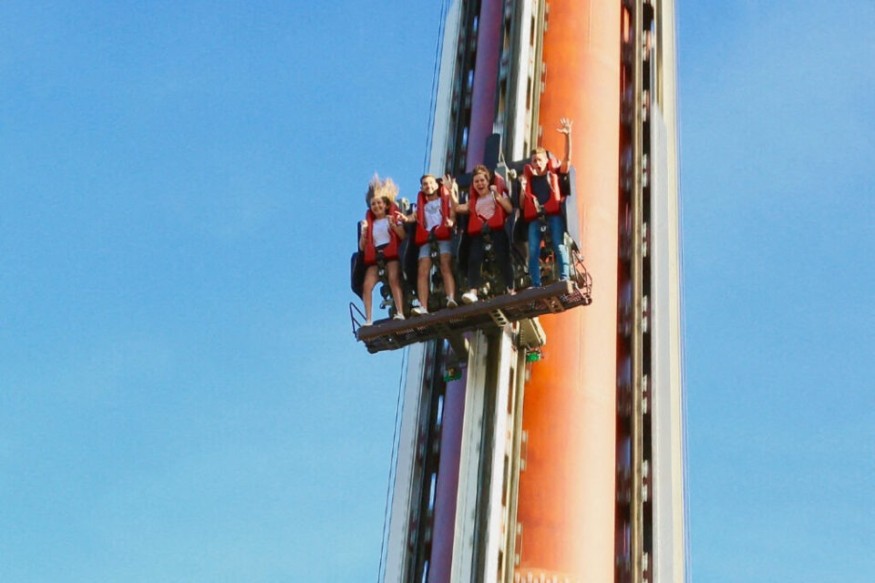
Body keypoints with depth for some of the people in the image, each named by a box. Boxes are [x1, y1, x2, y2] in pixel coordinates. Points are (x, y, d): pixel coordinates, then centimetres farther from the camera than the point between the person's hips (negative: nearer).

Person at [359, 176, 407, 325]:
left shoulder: (394, 218, 15)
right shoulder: (369, 223, 22)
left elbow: (404, 236, -1)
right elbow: (362, 247, 14)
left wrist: (393, 225, -14)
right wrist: (364, 232, -1)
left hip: (392, 253, -3)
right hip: (374, 256, 3)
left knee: (394, 279, -28)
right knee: (367, 285, -19)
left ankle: (400, 313, -37)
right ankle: (368, 320, -25)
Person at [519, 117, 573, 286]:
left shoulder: (554, 172, 12)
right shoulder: (529, 177, 15)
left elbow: (567, 158, -4)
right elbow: (522, 205, 12)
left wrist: (568, 135, -14)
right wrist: (522, 188, -6)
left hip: (553, 213, -2)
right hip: (534, 216, 2)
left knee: (559, 245, -13)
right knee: (533, 251, -7)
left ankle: (564, 279, -17)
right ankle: (536, 286, -7)